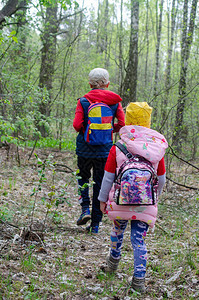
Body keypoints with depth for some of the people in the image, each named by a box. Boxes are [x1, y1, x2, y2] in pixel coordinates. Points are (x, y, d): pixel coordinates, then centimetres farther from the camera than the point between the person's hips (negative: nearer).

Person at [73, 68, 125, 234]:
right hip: (105, 149, 1)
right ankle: (95, 224, 11)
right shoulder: (115, 101, -1)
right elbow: (123, 124, -8)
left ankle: (85, 208, 1)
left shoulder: (84, 101, -6)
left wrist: (83, 130, 8)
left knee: (83, 177, 22)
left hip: (85, 147, -1)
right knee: (100, 184, 9)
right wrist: (111, 128, 10)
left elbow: (77, 125, -14)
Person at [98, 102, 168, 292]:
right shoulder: (157, 149, -1)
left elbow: (108, 177, -2)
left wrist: (103, 199, 10)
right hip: (145, 204, 0)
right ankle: (139, 279, 2)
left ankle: (113, 261, 44)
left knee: (117, 230, 24)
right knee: (139, 239, 6)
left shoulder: (117, 148, -7)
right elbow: (161, 180, 8)